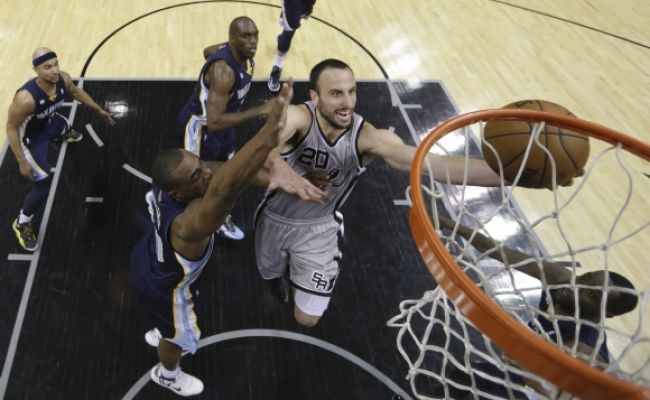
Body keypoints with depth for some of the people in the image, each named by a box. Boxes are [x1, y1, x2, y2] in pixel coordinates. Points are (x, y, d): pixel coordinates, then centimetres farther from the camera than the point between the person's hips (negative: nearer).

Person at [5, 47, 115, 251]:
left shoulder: (63, 79, -26)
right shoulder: (26, 98, -45)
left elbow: (75, 91, 0)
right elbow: (11, 128, -30)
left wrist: (98, 110, 9)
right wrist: (22, 162, -28)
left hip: (50, 122, 7)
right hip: (32, 137, -7)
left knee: (64, 127, 41)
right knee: (43, 187, -9)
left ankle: (63, 134, 82)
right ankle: (22, 223, 17)